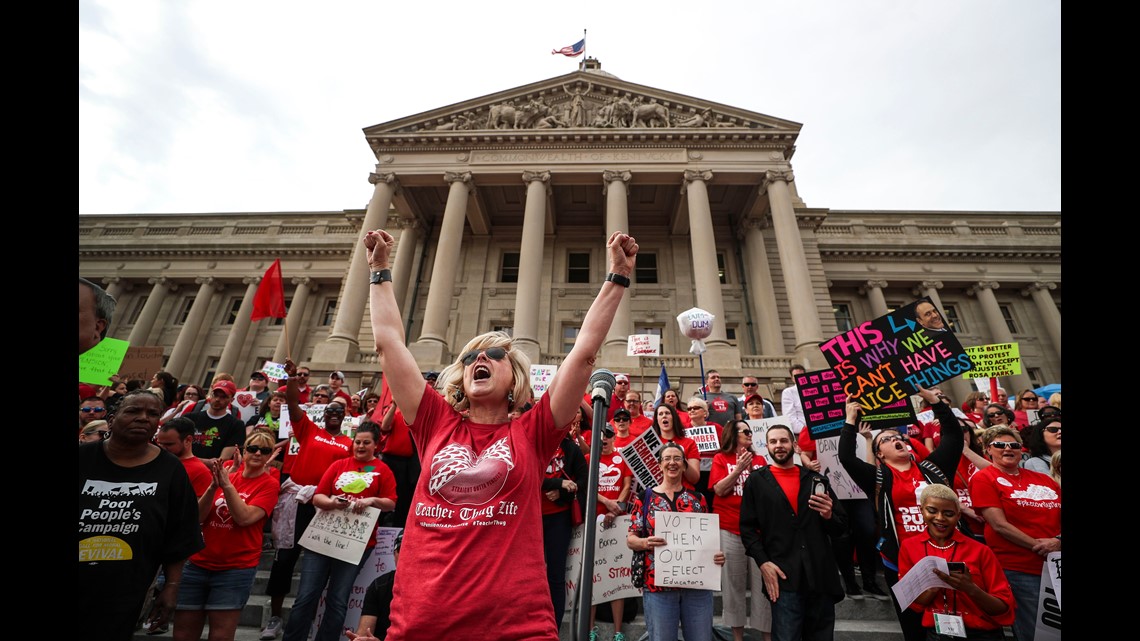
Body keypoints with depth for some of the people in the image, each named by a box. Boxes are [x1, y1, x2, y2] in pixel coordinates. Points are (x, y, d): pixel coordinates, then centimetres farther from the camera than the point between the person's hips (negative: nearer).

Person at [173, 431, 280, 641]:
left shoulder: (270, 484, -7)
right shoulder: (225, 471, 5)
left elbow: (244, 518, -19)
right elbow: (198, 516, 0)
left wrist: (227, 485, -24)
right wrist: (213, 486, -17)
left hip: (236, 569, -4)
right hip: (198, 563, 4)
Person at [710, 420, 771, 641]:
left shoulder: (760, 460, 11)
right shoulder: (721, 458, 4)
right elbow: (719, 489, -6)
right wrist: (738, 469, -14)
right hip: (729, 529, -2)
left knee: (763, 582, 4)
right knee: (733, 583, 6)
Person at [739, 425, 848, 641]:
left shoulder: (817, 480, 11)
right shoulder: (756, 481, 4)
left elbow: (841, 528, 12)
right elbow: (747, 527, 1)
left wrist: (829, 516, -10)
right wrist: (763, 562, -11)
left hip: (821, 575, 3)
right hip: (783, 575, -2)